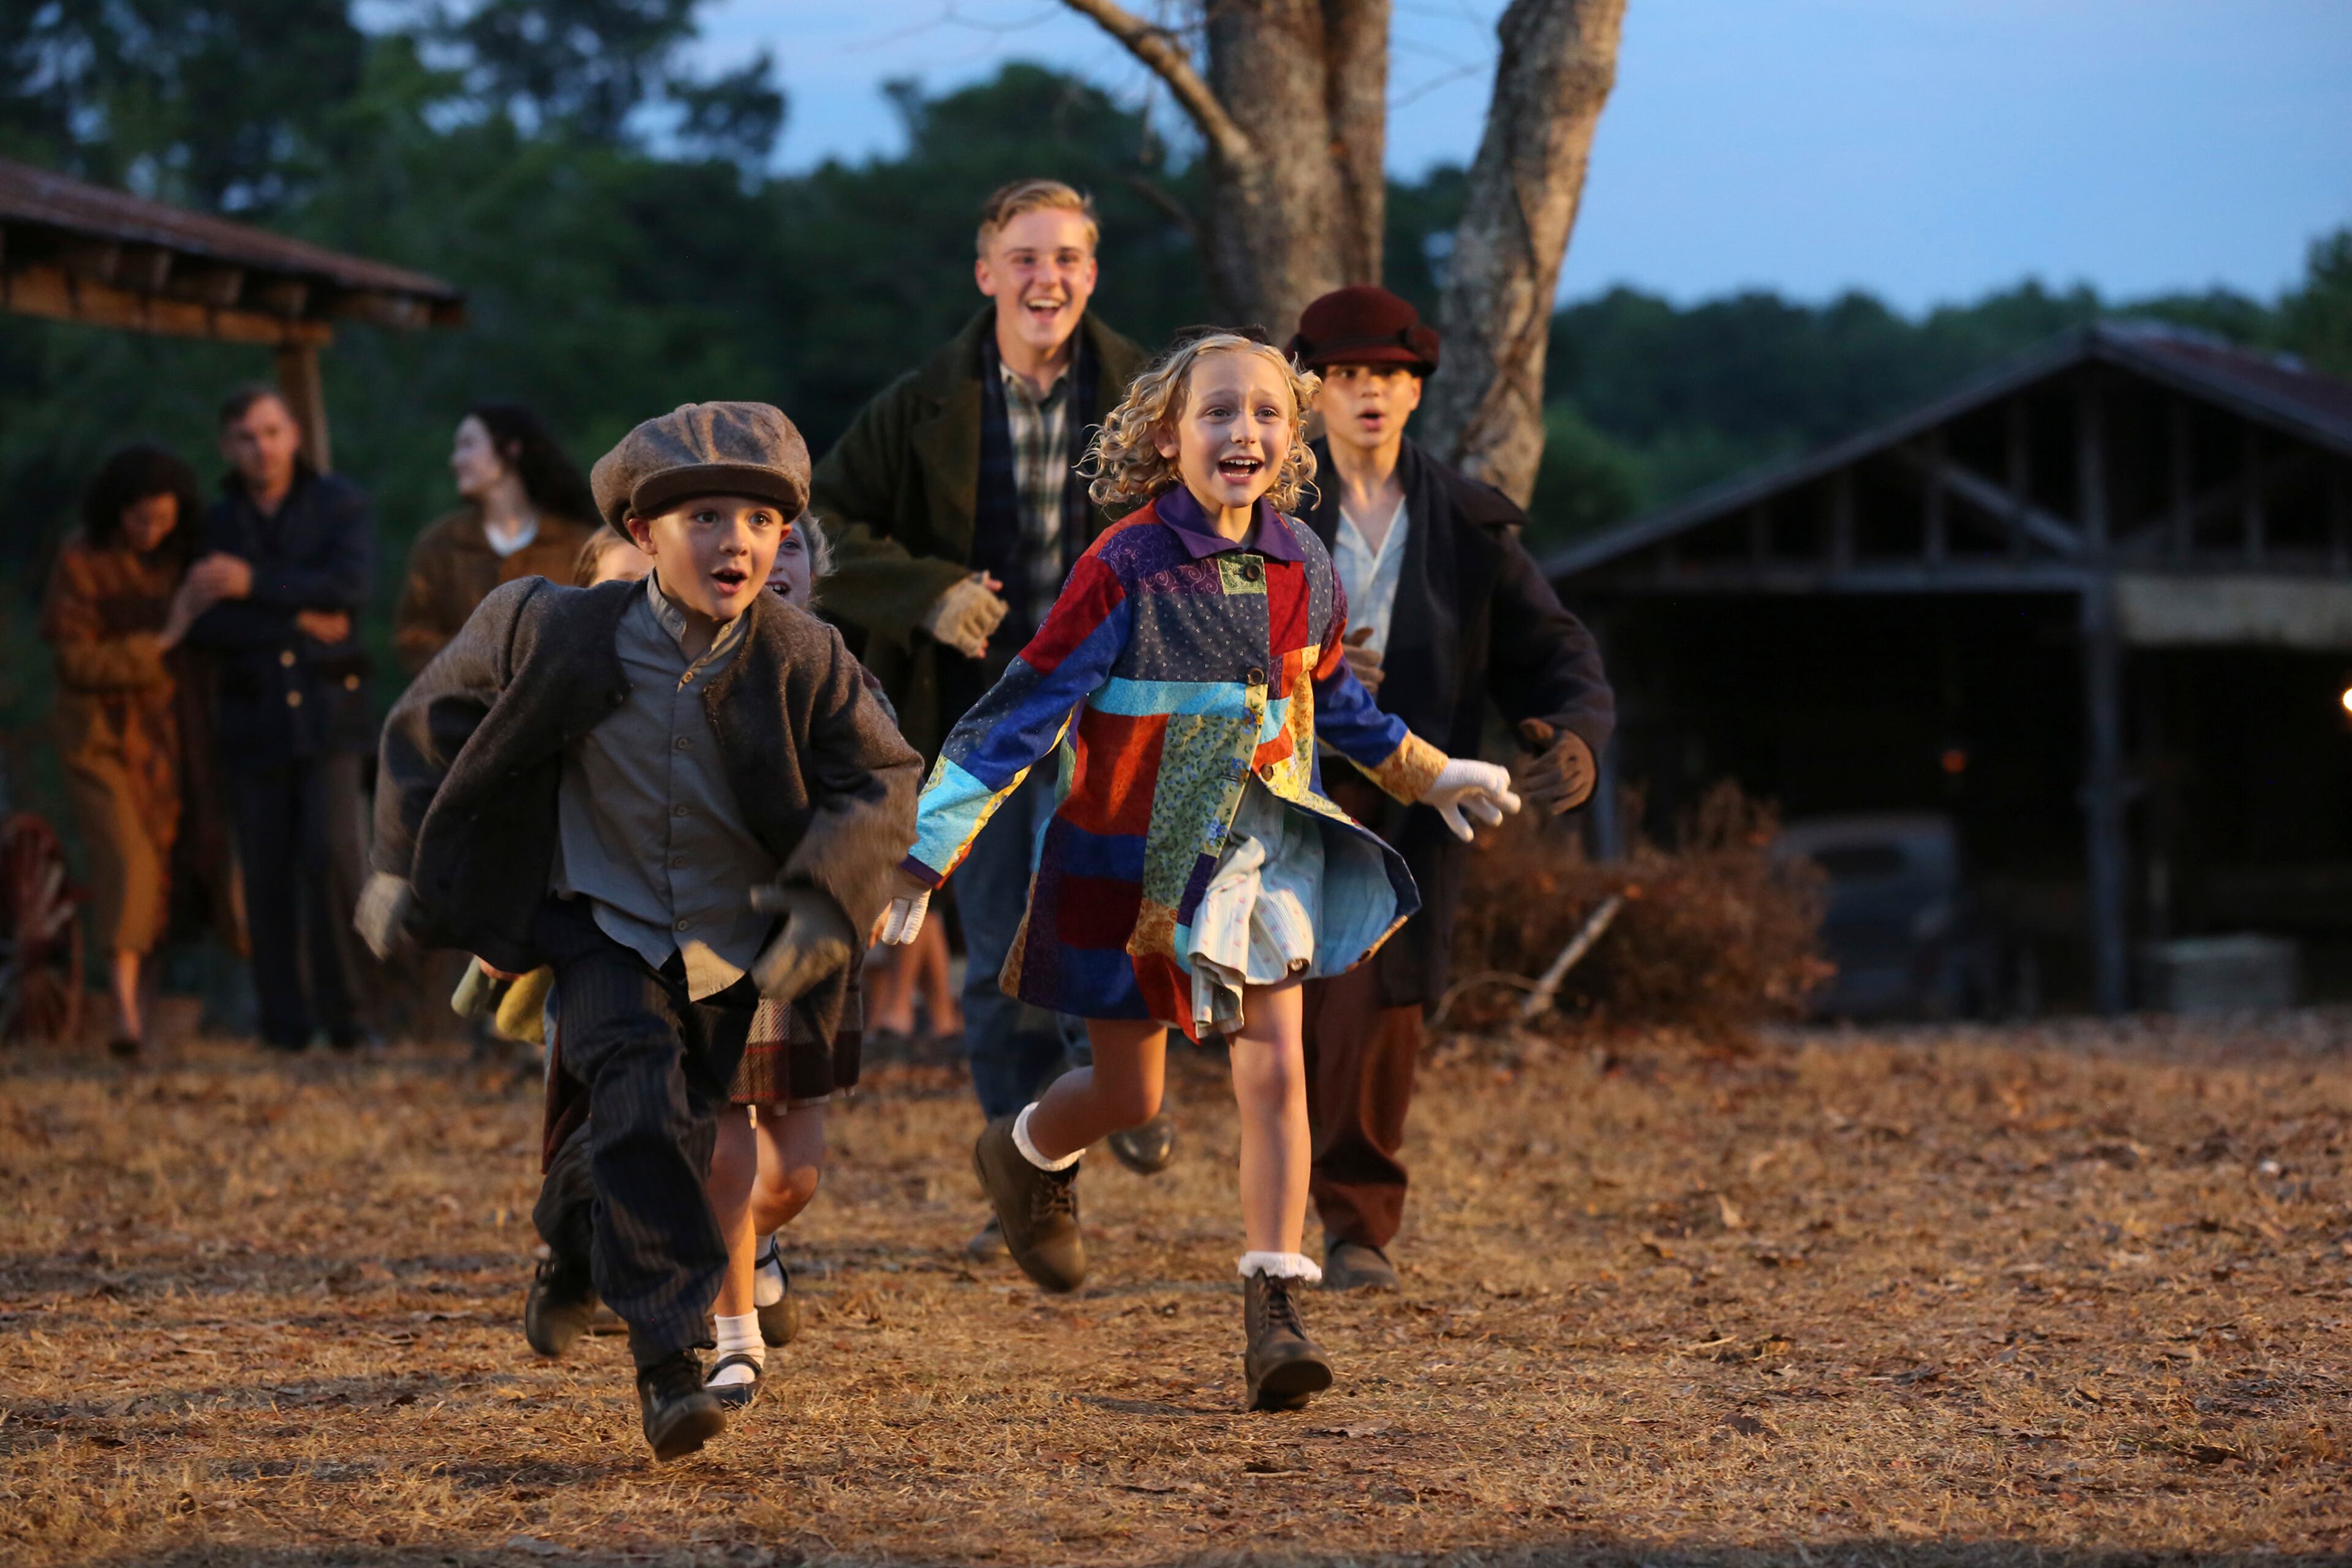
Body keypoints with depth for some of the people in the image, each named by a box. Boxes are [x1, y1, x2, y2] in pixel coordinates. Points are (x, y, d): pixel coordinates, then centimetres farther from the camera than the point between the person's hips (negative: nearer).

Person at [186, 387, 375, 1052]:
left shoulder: (340, 505, 6)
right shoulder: (215, 524, 10)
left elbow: (351, 584, -11)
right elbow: (205, 622, -3)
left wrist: (254, 584, -11)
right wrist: (300, 621, -10)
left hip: (328, 714, -2)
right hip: (253, 717, 2)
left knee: (331, 852, -16)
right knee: (266, 874, -1)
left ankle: (342, 1012, -5)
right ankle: (284, 1024, 6)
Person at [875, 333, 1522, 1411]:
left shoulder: (1302, 571, -2)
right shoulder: (1126, 572, -18)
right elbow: (1021, 714, -17)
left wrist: (1433, 777, 27)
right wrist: (923, 857, -19)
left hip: (1258, 852, 3)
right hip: (1129, 865, -3)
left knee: (1274, 1069, -12)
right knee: (1129, 1097, 10)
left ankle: (1274, 1315, -10)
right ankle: (1027, 1157, 45)